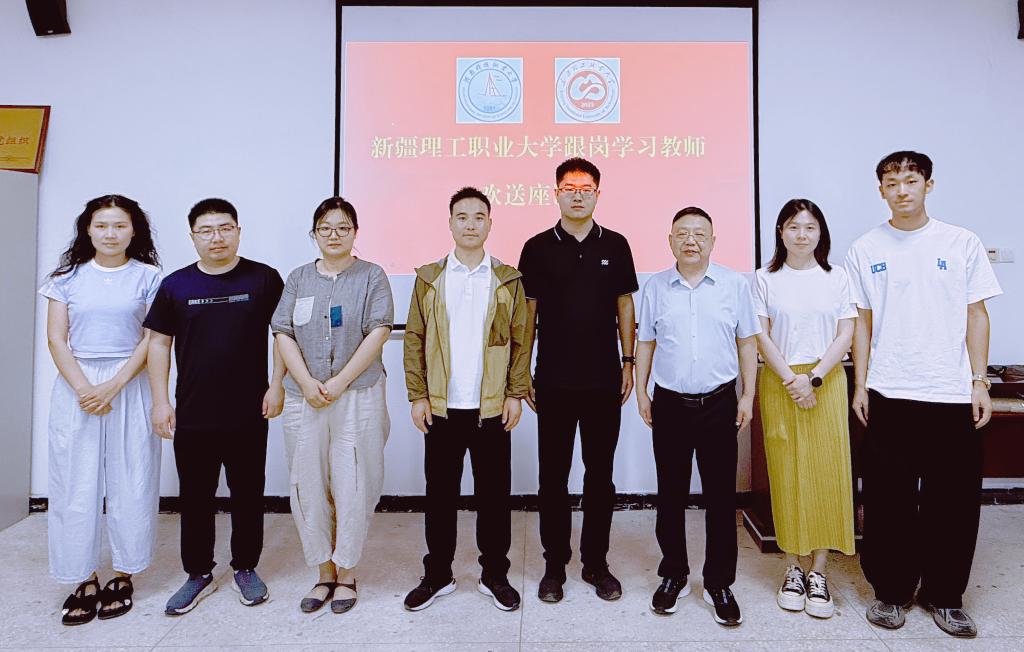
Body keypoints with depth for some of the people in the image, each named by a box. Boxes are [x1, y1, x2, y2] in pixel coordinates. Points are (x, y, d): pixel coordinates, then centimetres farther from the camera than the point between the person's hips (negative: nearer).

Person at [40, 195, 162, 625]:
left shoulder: (148, 277, 2)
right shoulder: (68, 277, 8)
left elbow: (152, 340, -3)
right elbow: (56, 339, 3)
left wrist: (112, 386, -12)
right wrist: (83, 388, -11)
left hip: (130, 387, -2)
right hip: (76, 385, 2)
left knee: (131, 483, 2)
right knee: (76, 484, 4)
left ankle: (123, 576, 16)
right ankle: (84, 580, 16)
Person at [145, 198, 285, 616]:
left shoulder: (264, 279, -2)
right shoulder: (175, 285, 4)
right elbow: (159, 342, 7)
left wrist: (276, 385, -5)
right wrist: (161, 401, 2)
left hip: (248, 414, -2)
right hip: (191, 416, 2)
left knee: (248, 496, 11)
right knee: (195, 499, 12)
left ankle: (245, 568, 28)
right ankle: (198, 574, 29)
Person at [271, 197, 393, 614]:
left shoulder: (371, 276, 3)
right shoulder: (299, 279, 13)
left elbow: (378, 333, -6)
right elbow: (283, 334, 6)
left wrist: (338, 383, -12)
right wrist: (307, 383, -9)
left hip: (358, 397, -3)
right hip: (304, 401, 3)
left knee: (352, 487, 1)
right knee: (309, 487, 6)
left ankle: (346, 573, 18)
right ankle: (324, 573, 22)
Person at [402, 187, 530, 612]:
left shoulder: (508, 279, 4)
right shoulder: (428, 278, 5)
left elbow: (521, 340, 3)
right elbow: (414, 339, 3)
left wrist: (516, 394, -4)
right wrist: (417, 396, -3)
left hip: (492, 407, 0)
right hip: (441, 407, 1)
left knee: (494, 493, 8)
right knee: (440, 492, 10)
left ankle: (495, 575, 25)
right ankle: (437, 575, 26)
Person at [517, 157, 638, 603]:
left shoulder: (615, 245, 7)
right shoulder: (538, 248, 3)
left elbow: (624, 305, 10)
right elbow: (528, 312, 4)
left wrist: (628, 361, 4)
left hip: (604, 379, 1)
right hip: (554, 381, -1)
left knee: (600, 474, 10)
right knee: (553, 475, 7)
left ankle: (596, 562, 24)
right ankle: (555, 564, 21)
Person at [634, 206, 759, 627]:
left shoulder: (735, 284, 2)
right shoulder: (655, 287, 4)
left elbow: (747, 342, 5)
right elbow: (646, 343, 9)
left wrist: (747, 397, 1)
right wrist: (641, 393, 5)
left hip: (719, 403, -1)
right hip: (669, 403, 1)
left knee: (721, 496, 5)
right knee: (670, 495, 10)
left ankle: (719, 584, 21)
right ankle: (674, 576, 27)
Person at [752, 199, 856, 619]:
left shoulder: (837, 277, 7)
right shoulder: (765, 279, 5)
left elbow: (845, 335, 1)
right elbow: (762, 336, -1)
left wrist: (814, 379, -11)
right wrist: (790, 381, -11)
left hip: (826, 384, 1)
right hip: (779, 384, 0)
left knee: (826, 473, -1)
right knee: (786, 475, 2)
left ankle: (818, 572, 10)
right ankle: (793, 569, 14)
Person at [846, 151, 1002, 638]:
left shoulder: (962, 244, 4)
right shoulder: (866, 250, 4)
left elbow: (976, 315, 5)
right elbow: (862, 322, 5)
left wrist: (980, 382, -1)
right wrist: (860, 387, 2)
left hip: (953, 395, 1)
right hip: (888, 396, 0)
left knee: (954, 501, 7)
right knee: (889, 501, 7)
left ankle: (945, 595, 25)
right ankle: (891, 590, 22)